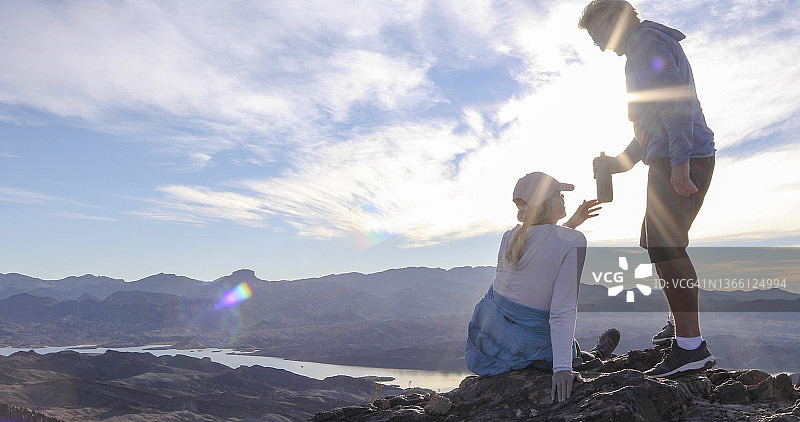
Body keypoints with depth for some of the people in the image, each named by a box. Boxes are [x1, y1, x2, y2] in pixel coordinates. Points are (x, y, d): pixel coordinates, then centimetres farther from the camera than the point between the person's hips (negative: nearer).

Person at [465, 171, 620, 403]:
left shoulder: (510, 237, -2)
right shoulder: (573, 241, -19)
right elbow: (563, 311, -25)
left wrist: (571, 223, 27)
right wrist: (562, 368, -25)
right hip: (530, 347, -5)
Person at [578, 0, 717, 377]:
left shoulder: (647, 41, -5)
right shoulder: (655, 48, 27)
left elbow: (676, 102, -20)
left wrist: (678, 161, -28)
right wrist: (621, 161, 24)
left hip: (681, 161, -11)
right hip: (675, 162, 11)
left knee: (664, 245, -17)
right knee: (656, 241, 17)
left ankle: (691, 345, -18)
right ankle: (683, 323, 29)